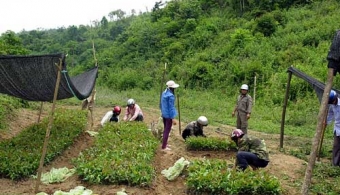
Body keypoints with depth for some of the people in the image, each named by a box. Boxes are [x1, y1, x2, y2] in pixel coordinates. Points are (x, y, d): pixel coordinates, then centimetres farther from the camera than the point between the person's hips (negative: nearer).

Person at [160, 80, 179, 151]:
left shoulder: (164, 93, 4)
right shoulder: (171, 96, -22)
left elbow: (161, 104, 13)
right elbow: (171, 107, -21)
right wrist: (173, 118, -16)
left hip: (164, 115, 9)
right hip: (169, 116, -9)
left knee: (165, 129, 21)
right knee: (167, 131, 1)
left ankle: (165, 144, 34)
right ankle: (164, 147, 7)